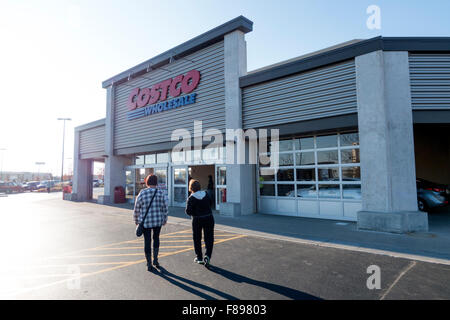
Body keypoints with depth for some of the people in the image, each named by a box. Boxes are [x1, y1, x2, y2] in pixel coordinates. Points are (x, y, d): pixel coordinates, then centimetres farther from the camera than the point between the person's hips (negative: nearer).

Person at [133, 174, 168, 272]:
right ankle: (155, 259, 21)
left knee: (147, 241, 10)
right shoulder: (161, 193, -5)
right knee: (156, 238, 23)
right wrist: (164, 220, 14)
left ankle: (149, 264, 17)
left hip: (145, 222, -1)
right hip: (158, 221, 1)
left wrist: (136, 220, 13)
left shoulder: (142, 193, -8)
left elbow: (137, 209, -2)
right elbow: (165, 209, 0)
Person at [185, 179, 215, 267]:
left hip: (197, 220, -2)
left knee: (197, 239, 14)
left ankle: (199, 258, 23)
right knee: (209, 238, 9)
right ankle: (207, 255, -7)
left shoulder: (191, 198, -14)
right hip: (209, 218, 2)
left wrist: (194, 214, 2)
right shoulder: (206, 194, -1)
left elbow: (188, 211, -16)